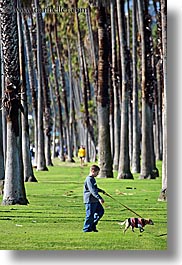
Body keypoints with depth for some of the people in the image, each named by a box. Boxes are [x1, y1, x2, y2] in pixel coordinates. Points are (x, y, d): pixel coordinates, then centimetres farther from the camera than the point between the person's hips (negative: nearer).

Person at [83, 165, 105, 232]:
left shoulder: (92, 179, 15)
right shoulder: (89, 179, -18)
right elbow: (92, 190, -28)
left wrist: (101, 190, 46)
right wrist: (99, 198, -35)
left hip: (95, 200, 10)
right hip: (90, 201, -10)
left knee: (101, 211, 15)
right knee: (90, 215, -4)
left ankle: (93, 225, 21)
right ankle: (87, 229, 6)